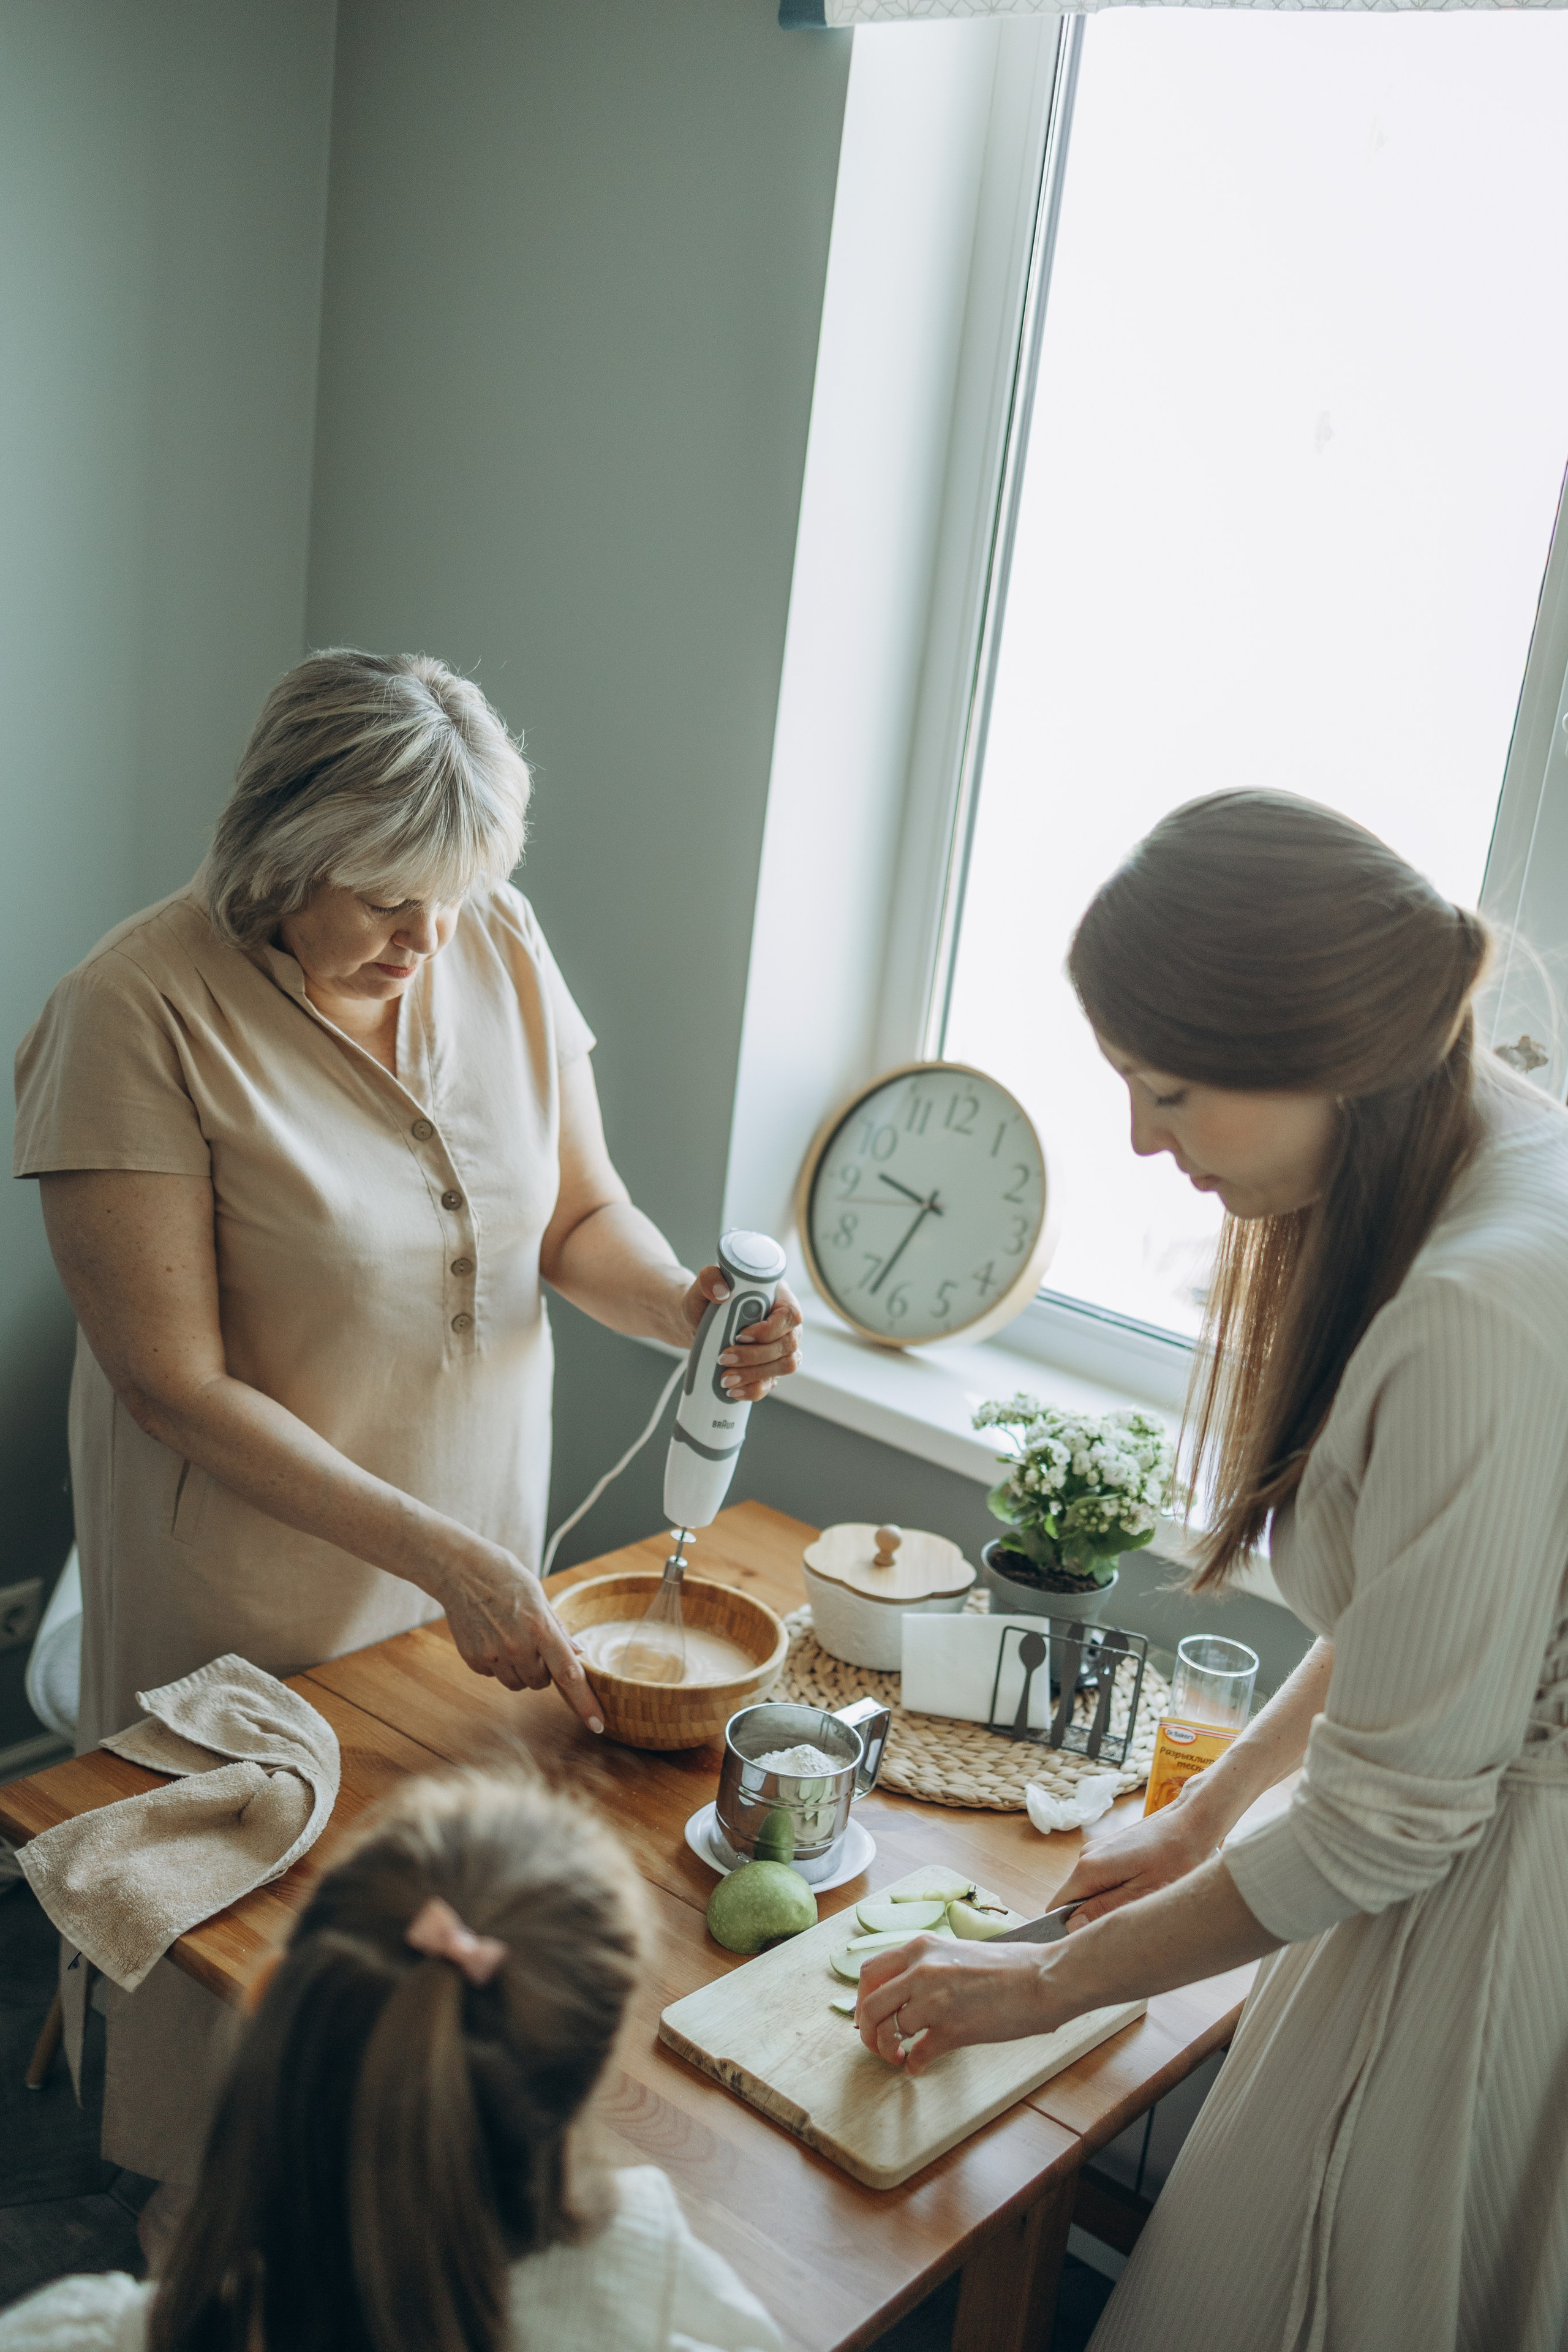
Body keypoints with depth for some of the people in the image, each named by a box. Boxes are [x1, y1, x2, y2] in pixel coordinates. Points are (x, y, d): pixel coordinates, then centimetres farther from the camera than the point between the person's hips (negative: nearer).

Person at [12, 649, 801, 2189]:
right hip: (251, 1598, -4)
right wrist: (443, 1556, -26)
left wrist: (686, 1304, -20)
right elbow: (175, 1386, -22)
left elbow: (580, 1218, 3)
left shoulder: (503, 947, -7)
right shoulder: (139, 1012, -22)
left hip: (476, 1555, 5)